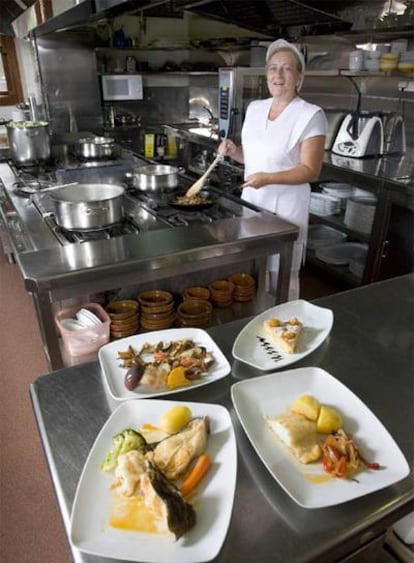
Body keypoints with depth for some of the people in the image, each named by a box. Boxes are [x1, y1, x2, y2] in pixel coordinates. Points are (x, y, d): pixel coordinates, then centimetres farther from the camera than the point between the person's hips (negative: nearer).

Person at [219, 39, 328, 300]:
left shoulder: (311, 115, -12)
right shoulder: (255, 108, 7)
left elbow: (311, 170, -15)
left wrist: (268, 178, -28)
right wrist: (234, 151, -3)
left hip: (285, 207, -6)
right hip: (252, 201, 6)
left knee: (281, 277, 5)